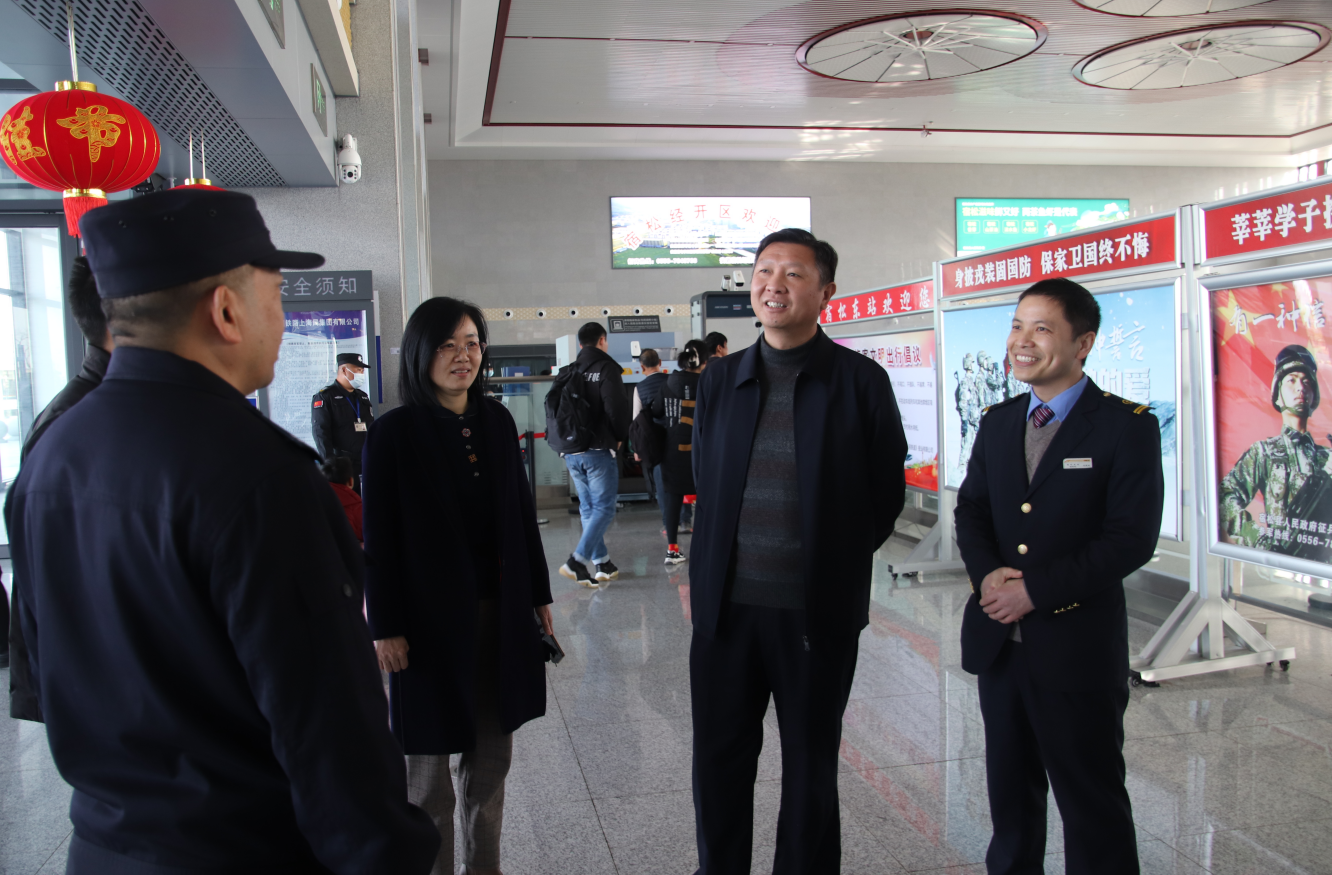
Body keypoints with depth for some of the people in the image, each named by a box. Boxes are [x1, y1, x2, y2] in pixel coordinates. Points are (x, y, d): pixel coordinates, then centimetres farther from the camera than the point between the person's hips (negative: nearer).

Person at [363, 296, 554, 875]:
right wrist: (385, 626, -11)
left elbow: (523, 515, 9)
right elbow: (379, 537, -8)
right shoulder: (394, 432, -8)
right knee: (430, 763, 8)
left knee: (492, 752, 14)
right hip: (430, 615, -4)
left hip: (500, 613, 4)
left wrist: (539, 594, 10)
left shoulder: (497, 421, 4)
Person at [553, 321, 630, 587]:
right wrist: (620, 437, 0)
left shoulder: (566, 372, 12)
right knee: (603, 508, -2)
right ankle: (577, 560, -15)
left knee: (588, 508, 14)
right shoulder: (606, 368, -7)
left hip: (571, 453, 6)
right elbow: (617, 408, -16)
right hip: (599, 451, -6)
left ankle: (603, 564, 18)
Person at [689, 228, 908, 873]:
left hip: (816, 613, -3)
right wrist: (705, 572, 7)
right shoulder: (720, 379, 5)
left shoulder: (861, 382, -5)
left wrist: (833, 564, 4)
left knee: (810, 771, 14)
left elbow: (885, 494, 2)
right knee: (718, 764, 14)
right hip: (726, 606, 3)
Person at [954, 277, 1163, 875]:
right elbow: (971, 509, 11)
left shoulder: (1126, 426, -8)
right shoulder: (998, 422, 10)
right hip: (997, 640, 6)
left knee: (1092, 799, 7)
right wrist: (987, 573, -10)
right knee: (1010, 787, 19)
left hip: (1078, 646, -5)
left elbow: (1132, 538, -14)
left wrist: (1034, 590, -18)